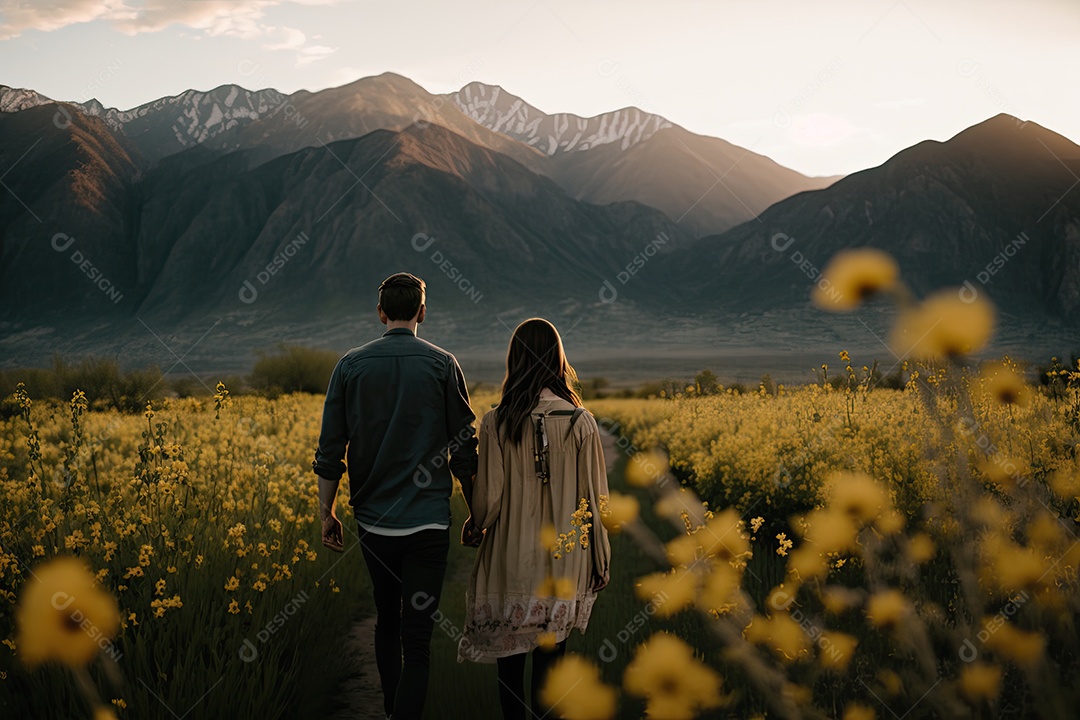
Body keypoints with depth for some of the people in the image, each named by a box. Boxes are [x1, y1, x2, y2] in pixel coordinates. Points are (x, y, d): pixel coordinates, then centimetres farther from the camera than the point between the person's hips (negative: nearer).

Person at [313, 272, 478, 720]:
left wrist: (327, 513, 11)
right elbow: (464, 448, -1)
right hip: (427, 520, -3)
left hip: (373, 519, 3)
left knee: (386, 623, 20)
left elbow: (330, 450, 1)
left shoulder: (351, 365, 1)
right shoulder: (442, 365, -3)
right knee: (417, 636, -2)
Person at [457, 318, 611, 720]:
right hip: (564, 563, 1)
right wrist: (601, 561, 9)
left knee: (509, 656, 13)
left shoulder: (497, 423, -11)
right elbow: (594, 501, -3)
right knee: (550, 656, 11)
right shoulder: (581, 423, -7)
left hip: (511, 562, -1)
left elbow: (489, 498, -9)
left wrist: (472, 528, 13)